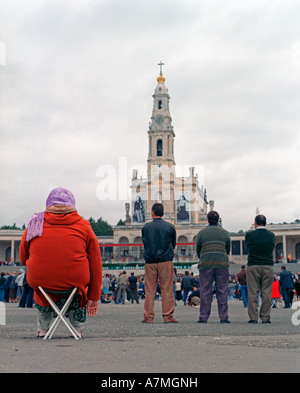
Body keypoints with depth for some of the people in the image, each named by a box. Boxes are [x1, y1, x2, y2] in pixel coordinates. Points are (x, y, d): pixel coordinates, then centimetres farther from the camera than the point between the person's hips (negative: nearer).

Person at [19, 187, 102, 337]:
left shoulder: (35, 224, 5)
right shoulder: (84, 226, 3)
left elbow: (23, 259, 17)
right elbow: (96, 264, 7)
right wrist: (94, 297, 17)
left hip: (40, 279, 1)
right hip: (75, 281, -1)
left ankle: (43, 329, 40)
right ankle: (78, 328, 33)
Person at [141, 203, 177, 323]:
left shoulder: (146, 227, 3)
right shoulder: (170, 227, 2)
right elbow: (173, 244, 13)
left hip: (150, 262, 1)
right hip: (166, 261, -1)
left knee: (149, 290, 4)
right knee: (167, 290, 2)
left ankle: (148, 317, 4)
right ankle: (168, 316, 1)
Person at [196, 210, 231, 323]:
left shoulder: (201, 233, 8)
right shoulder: (225, 233, 12)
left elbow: (198, 251, 13)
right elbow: (228, 250, 18)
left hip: (205, 264, -1)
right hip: (222, 264, 1)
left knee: (205, 291, 0)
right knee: (222, 291, 2)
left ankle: (203, 317, -2)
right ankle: (224, 317, 1)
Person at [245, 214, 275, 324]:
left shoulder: (249, 235, -5)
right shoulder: (271, 235, 2)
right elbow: (272, 247, 14)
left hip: (253, 266, -1)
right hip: (268, 266, 2)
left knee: (252, 293, 2)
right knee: (266, 293, 5)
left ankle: (253, 318, 2)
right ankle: (265, 318, 5)